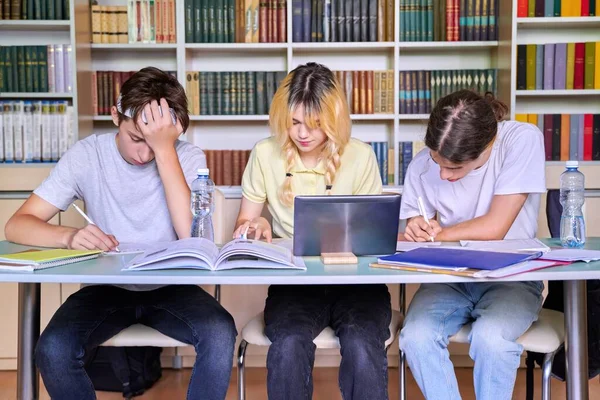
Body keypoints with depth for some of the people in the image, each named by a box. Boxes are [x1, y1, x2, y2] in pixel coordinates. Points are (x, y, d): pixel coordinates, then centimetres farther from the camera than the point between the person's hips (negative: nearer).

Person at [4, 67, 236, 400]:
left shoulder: (189, 158, -9)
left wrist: (164, 149, -26)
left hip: (170, 287, 0)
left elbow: (193, 236, -24)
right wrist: (70, 236, -33)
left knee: (220, 333, -29)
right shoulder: (88, 155, -8)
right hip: (107, 287, 1)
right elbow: (17, 226, -11)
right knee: (53, 350, -27)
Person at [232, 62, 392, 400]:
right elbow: (243, 223, 11)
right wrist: (255, 227, -13)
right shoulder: (266, 154, 3)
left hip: (354, 276, 0)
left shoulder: (360, 156, 2)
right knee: (289, 345, -31)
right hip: (292, 277, 1)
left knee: (362, 347, -31)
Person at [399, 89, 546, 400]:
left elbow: (494, 228, -17)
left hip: (510, 276, -2)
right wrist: (416, 233, -19)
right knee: (416, 337, -27)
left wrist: (436, 233, -8)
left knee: (491, 338, -32)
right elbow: (419, 232, 5)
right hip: (448, 278, 2)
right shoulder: (422, 165, -7)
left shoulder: (523, 140, -15)